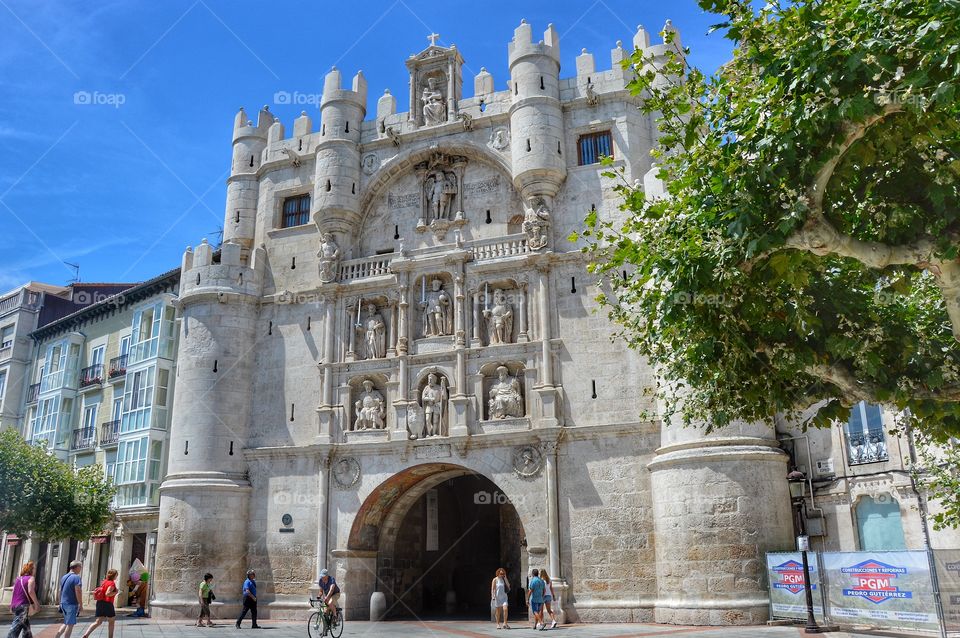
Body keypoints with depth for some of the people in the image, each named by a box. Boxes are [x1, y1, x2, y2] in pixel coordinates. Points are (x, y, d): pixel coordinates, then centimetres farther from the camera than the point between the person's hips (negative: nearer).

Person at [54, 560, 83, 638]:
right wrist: (81, 605, -13)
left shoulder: (64, 577, 11)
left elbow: (60, 591, 17)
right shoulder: (76, 577, -15)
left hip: (63, 603, 8)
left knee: (66, 623, 19)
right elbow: (78, 592, -19)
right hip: (71, 604, -8)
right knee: (70, 624, 0)